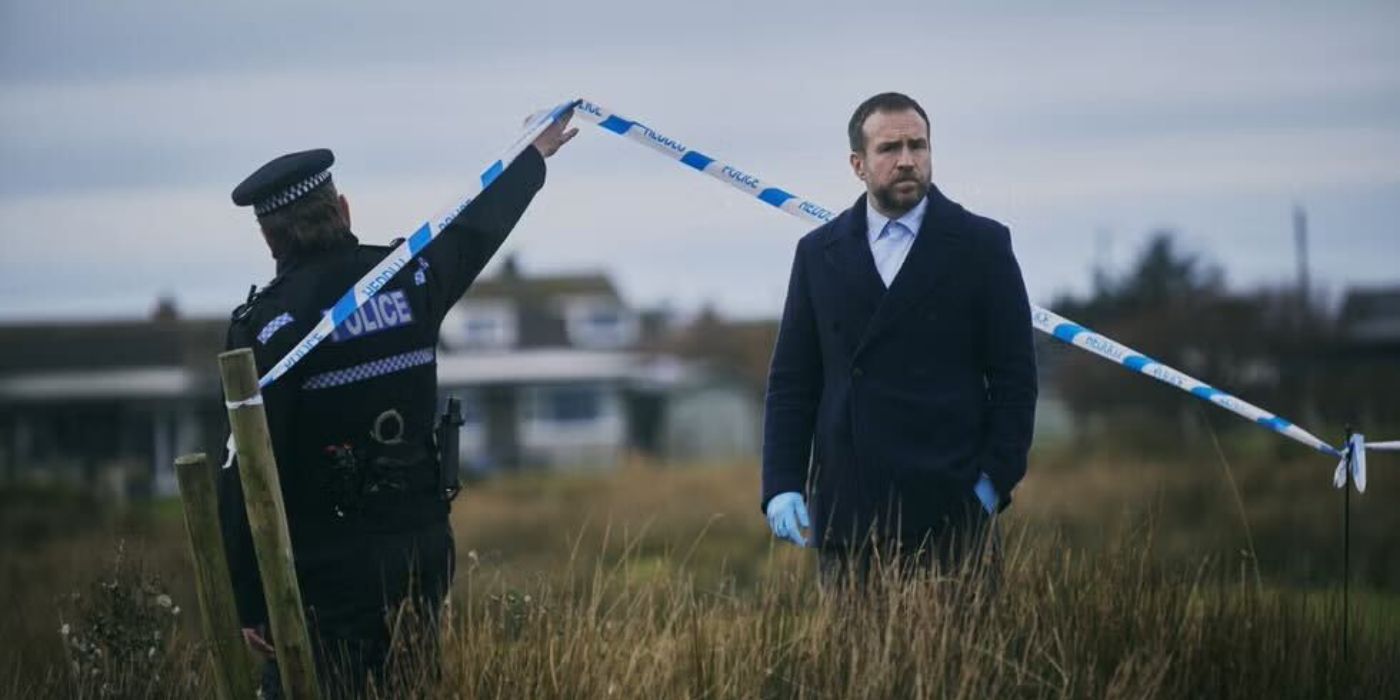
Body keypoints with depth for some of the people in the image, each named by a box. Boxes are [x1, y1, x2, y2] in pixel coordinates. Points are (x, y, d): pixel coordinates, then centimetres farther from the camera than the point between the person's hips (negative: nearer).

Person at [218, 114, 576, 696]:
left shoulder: (269, 324, -11)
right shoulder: (410, 278, 4)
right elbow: (480, 226, 26)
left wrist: (249, 600, -11)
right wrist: (536, 155, 46)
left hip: (329, 565, -5)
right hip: (422, 544, 5)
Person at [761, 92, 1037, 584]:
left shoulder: (982, 245, 4)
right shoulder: (819, 253, 11)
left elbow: (1014, 377, 3)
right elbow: (791, 381, 10)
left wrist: (994, 481, -6)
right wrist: (781, 485, 0)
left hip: (948, 509, -2)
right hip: (845, 506, 2)